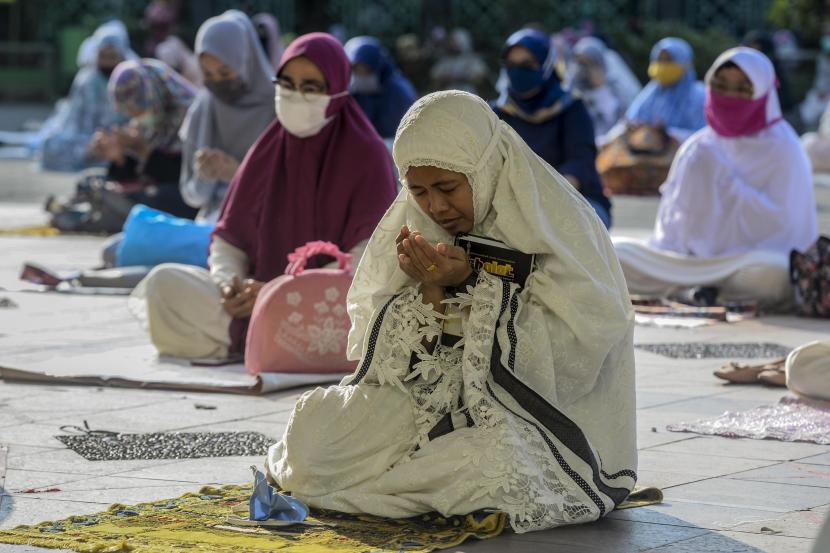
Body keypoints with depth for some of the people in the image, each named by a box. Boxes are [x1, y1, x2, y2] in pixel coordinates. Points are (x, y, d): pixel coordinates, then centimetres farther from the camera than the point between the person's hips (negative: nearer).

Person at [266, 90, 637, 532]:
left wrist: (474, 285, -21)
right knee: (313, 426, -18)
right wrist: (428, 288, -16)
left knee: (486, 462, -38)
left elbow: (572, 355, -18)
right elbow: (379, 352, 2)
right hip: (435, 404, 4)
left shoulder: (559, 225, -12)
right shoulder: (415, 224, 4)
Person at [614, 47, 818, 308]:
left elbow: (782, 224, -13)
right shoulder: (698, 148, 11)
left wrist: (724, 179, -16)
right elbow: (669, 222, 12)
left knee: (772, 275, -39)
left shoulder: (782, 149, -3)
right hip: (695, 257, 3)